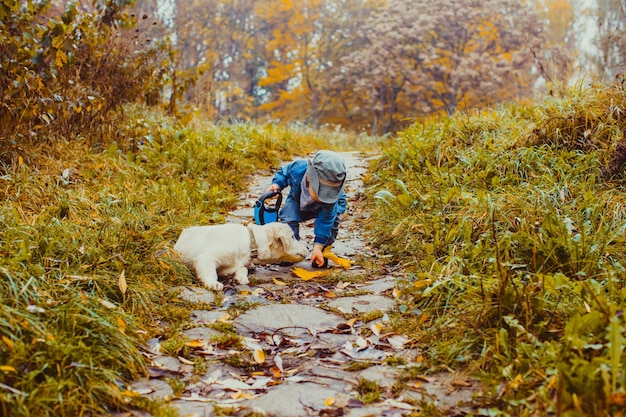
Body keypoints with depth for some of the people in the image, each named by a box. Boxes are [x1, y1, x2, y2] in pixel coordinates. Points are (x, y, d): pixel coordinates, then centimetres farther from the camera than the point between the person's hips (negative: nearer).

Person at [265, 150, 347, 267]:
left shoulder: (331, 196, -42)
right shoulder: (297, 168, -39)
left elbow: (325, 221, -34)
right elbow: (284, 172, -13)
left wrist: (318, 247, -35)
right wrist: (277, 184, -31)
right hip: (297, 202, 2)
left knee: (330, 217, -33)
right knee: (288, 215, -28)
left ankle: (324, 250, -11)